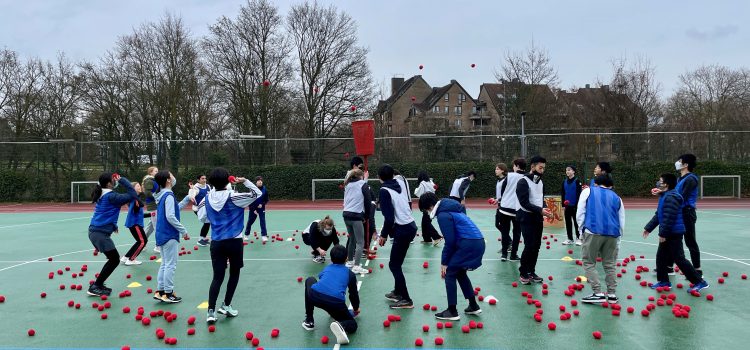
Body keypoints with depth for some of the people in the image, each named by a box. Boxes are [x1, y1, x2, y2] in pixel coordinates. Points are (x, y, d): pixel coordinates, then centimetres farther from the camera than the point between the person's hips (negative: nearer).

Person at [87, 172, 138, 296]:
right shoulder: (111, 196, -17)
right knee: (114, 260, 0)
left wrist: (112, 225, 23)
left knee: (113, 259, 17)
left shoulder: (103, 195, 12)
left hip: (96, 231, 9)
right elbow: (132, 195, -19)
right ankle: (95, 287, 4)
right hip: (101, 233, -9)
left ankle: (98, 284, 22)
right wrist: (122, 180, -12)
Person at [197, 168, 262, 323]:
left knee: (217, 277, 7)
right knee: (234, 274, 16)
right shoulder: (233, 197, -13)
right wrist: (245, 181, -2)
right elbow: (257, 193, -8)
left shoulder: (207, 198, -1)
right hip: (234, 241, -3)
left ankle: (211, 311, -2)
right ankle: (226, 305, 20)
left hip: (216, 242, 4)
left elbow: (203, 218, 7)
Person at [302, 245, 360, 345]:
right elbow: (353, 294, 33)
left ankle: (309, 321, 32)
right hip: (336, 302, -1)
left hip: (315, 296, 1)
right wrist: (356, 309, 56)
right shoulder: (350, 274, 27)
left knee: (310, 280, 36)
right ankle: (341, 325, -19)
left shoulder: (326, 268, 34)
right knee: (352, 325, 21)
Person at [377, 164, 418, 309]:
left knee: (394, 265, -1)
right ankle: (398, 292, 32)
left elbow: (389, 217, -16)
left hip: (403, 230, -8)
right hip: (410, 226, 8)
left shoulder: (384, 191, -12)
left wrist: (384, 235, -6)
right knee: (396, 263, 20)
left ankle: (406, 300, 1)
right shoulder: (399, 186, 11)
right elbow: (400, 208, 12)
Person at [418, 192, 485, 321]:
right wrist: (447, 260, 20)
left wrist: (444, 262, -3)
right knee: (460, 273, 23)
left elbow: (450, 241, -13)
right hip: (478, 242, 10)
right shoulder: (449, 209, 20)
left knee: (449, 273, 1)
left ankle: (452, 312, 3)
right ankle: (473, 306, 27)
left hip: (469, 244, -10)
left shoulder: (443, 215, -10)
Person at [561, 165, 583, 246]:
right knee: (568, 222, 9)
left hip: (575, 206, -5)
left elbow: (579, 193, -9)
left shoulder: (577, 181, -7)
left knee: (576, 222, 2)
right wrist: (563, 204, 5)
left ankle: (578, 238, 10)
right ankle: (570, 239, 17)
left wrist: (578, 204, -13)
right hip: (567, 206, 5)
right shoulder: (564, 182, 7)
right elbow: (562, 194, 10)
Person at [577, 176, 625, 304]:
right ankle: (612, 295, 16)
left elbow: (580, 214, 7)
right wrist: (617, 241, 27)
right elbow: (622, 222, 23)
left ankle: (598, 294, -1)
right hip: (612, 234, 4)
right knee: (610, 264, 15)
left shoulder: (588, 191, 16)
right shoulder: (616, 198, 24)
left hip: (593, 232, -3)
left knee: (589, 262, 6)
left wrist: (582, 230, 16)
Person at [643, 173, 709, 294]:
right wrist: (648, 228, 23)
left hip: (674, 234, -10)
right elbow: (658, 215, 22)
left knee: (679, 259, -7)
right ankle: (663, 281, 24)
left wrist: (663, 233, -23)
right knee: (661, 257, 15)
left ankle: (699, 282, -1)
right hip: (668, 234, 10)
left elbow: (669, 218, -26)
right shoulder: (664, 197, 14)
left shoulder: (671, 197, -20)